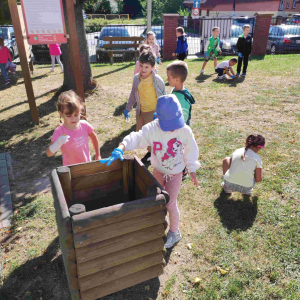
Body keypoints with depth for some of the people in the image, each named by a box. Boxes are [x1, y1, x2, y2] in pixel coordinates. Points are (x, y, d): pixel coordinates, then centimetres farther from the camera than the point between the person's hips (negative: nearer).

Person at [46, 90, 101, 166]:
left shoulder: (84, 125, -11)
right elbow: (49, 153, -18)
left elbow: (94, 138, 8)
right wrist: (58, 143, -36)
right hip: (70, 169, -3)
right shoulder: (59, 132, -19)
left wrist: (98, 155, 10)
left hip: (87, 164, 3)